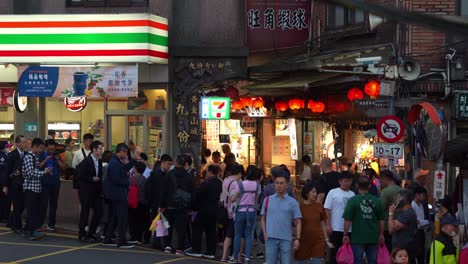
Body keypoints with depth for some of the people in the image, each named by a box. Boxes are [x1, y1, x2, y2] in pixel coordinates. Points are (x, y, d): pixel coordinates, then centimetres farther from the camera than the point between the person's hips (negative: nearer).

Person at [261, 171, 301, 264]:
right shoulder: (268, 200, 8)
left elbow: (298, 222, 2)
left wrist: (297, 239, -8)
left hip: (286, 239, -1)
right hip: (271, 239, 1)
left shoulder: (292, 202, 3)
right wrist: (265, 235, 2)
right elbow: (263, 219, 13)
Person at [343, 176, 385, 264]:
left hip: (358, 238, -3)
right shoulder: (376, 201, 2)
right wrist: (381, 235, 18)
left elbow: (347, 220, -10)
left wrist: (345, 235, -1)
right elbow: (381, 220, 8)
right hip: (373, 238, 3)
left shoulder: (352, 201, -8)